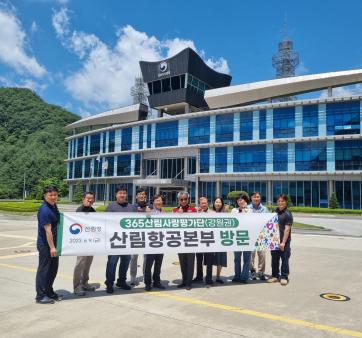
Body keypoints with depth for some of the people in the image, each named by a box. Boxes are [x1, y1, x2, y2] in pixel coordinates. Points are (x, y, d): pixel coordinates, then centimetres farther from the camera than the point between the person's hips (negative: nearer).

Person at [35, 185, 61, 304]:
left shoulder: (54, 206, 7)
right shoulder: (44, 210, -21)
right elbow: (48, 230, -22)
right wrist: (52, 247, -21)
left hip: (53, 242, 9)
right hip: (45, 244, -9)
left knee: (53, 268, 17)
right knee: (43, 269, 3)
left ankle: (49, 292, 31)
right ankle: (40, 296, 15)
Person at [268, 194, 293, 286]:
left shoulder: (287, 214, -10)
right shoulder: (275, 211, 9)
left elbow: (287, 229, -14)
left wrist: (283, 242, -18)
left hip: (284, 241, -6)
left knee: (284, 259, 2)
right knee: (274, 258, 12)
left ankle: (284, 277, 12)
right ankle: (275, 275, 23)